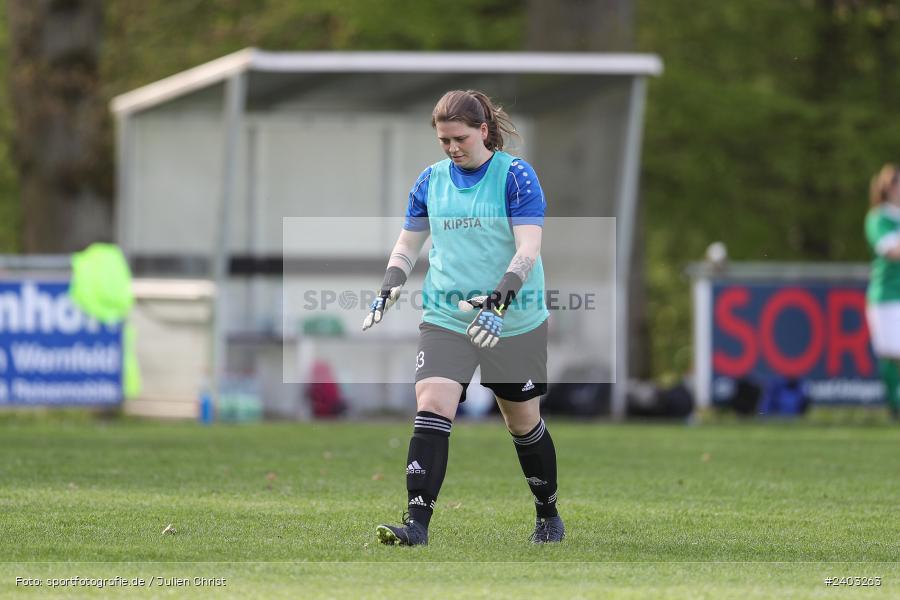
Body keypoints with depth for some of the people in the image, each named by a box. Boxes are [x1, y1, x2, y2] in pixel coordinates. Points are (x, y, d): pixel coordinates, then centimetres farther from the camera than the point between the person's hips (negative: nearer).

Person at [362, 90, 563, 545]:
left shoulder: (515, 175, -9)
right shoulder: (431, 180, 6)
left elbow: (528, 248, -16)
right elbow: (407, 245, 16)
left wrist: (499, 301, -30)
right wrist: (388, 290, -2)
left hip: (514, 320, -3)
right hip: (445, 317, 3)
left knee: (523, 423, 10)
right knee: (431, 407, -17)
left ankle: (549, 516, 33)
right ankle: (417, 524, -23)